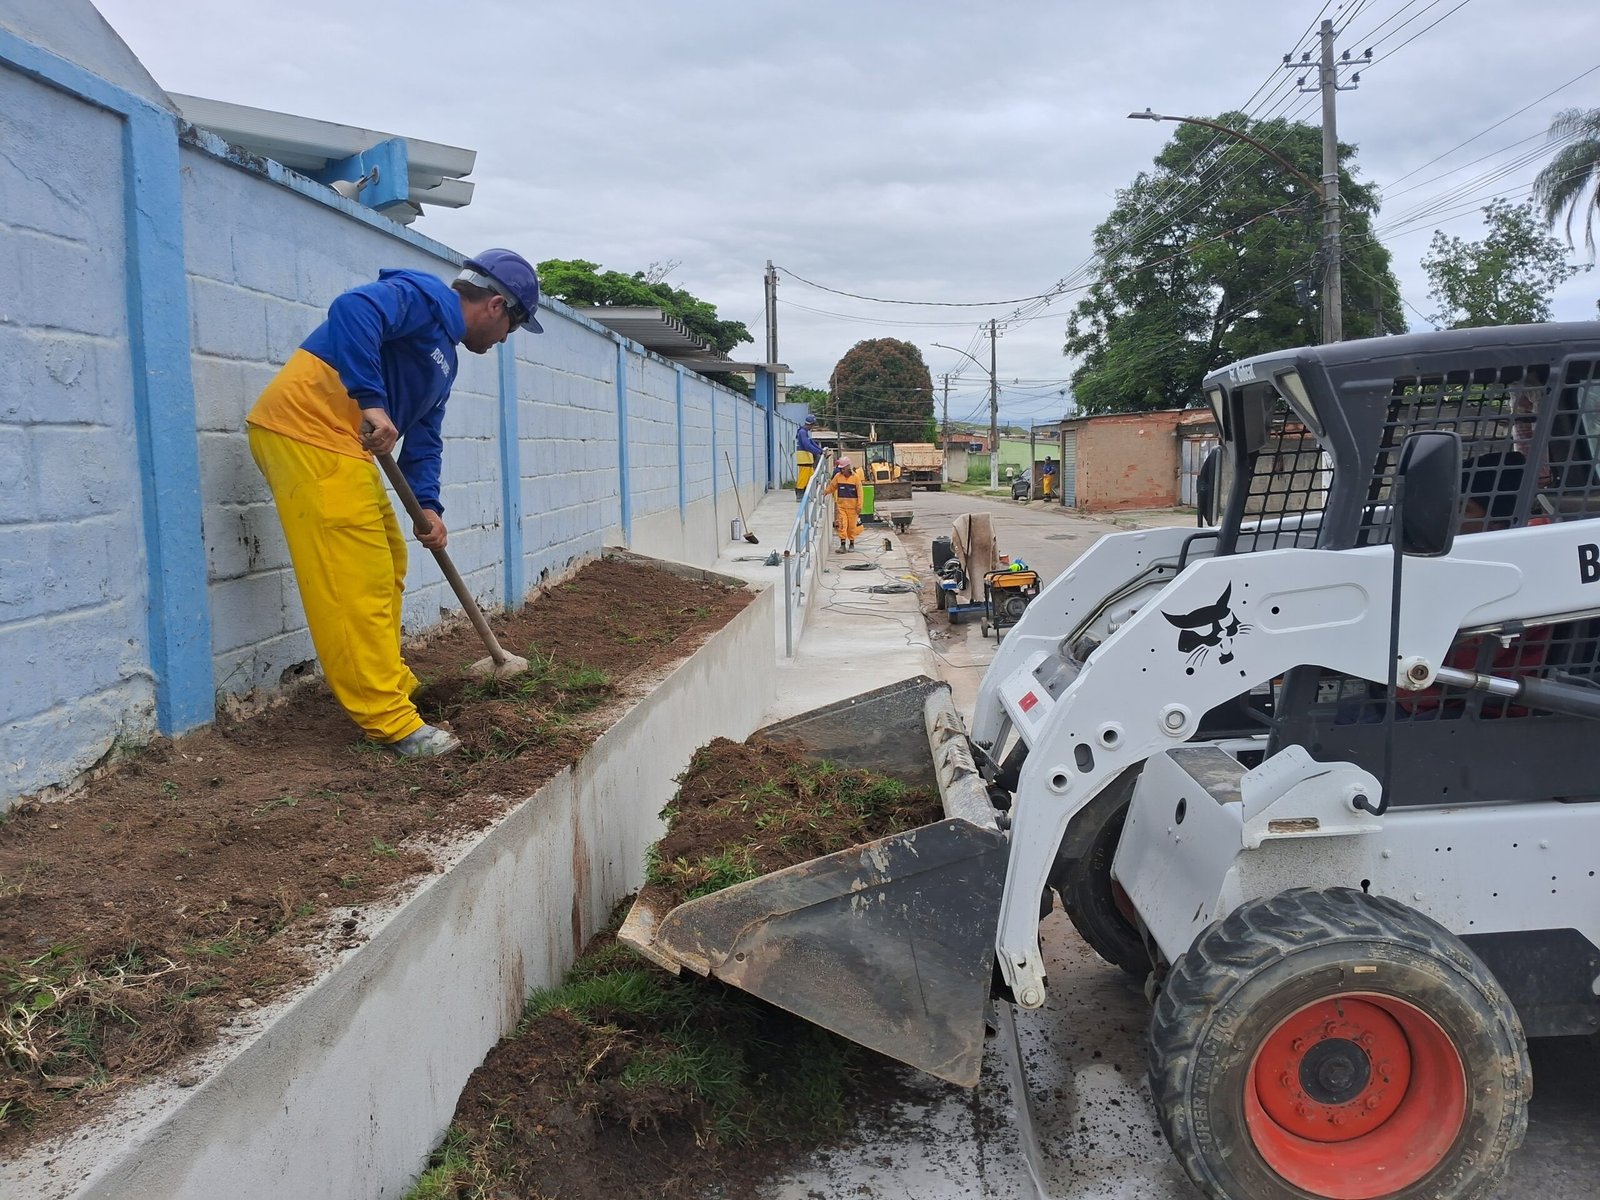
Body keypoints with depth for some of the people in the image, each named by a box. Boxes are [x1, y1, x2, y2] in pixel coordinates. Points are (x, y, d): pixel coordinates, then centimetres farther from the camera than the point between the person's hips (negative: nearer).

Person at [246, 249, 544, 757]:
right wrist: (373, 402, -30)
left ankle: (390, 684, 29)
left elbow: (424, 439, 22)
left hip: (343, 444, 11)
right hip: (308, 429, -11)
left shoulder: (443, 355, 24)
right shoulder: (426, 297, -6)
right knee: (357, 583, -11)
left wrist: (428, 506, 7)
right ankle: (392, 723, -9)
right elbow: (353, 310, -25)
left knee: (387, 566, 18)